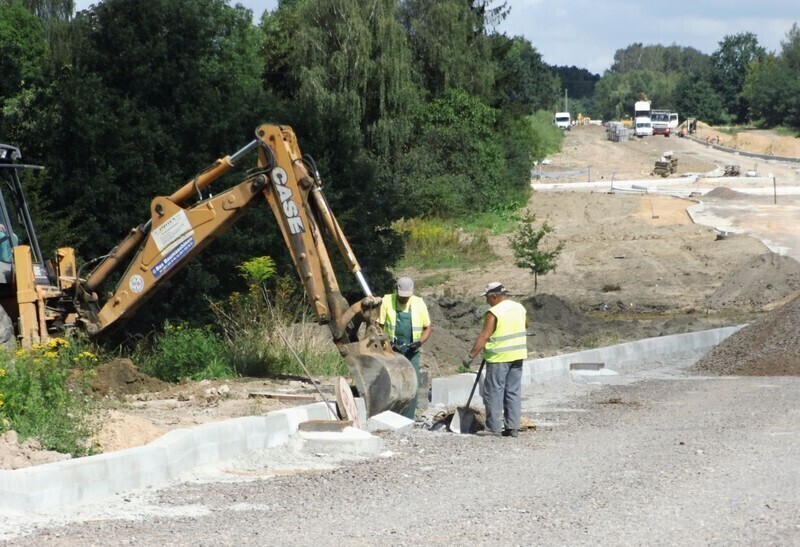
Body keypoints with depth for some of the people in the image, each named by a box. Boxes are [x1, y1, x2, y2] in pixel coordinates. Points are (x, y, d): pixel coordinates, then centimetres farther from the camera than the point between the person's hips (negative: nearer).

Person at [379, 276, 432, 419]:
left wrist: (420, 341, -11)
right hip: (392, 351, -1)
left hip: (411, 352, 1)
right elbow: (379, 326, -1)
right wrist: (388, 343, -15)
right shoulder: (387, 301, -3)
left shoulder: (419, 303, 1)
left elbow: (428, 328, 7)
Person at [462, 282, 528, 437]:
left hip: (499, 357, -7)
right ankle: (513, 427, 8)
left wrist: (471, 356, -16)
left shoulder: (494, 313, -15)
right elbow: (524, 323, 24)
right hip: (518, 355, 7)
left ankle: (494, 428, -2)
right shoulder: (519, 308, 7)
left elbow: (484, 336, -18)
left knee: (494, 392, -1)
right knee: (514, 392, 9)